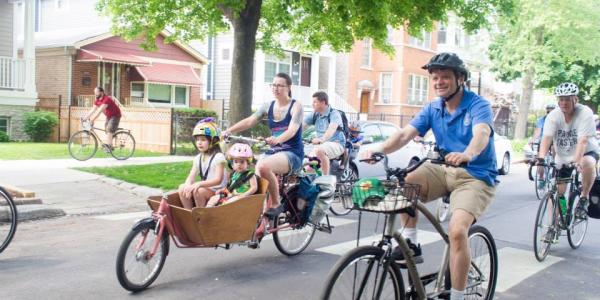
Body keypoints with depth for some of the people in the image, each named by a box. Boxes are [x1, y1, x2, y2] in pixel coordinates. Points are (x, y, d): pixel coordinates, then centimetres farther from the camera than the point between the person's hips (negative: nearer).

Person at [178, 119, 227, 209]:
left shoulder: (218, 157, -13)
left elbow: (218, 180, -21)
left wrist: (199, 184, -32)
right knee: (182, 187, -12)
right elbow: (191, 176, 1)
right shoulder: (198, 158, 9)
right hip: (204, 188, 7)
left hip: (216, 191, -7)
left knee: (198, 191, -32)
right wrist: (188, 185, -23)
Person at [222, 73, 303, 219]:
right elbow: (249, 121, -1)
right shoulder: (268, 106, 9)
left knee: (263, 166, -32)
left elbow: (292, 130, -21)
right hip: (274, 152, 6)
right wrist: (228, 131, -16)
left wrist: (277, 139, -42)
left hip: (292, 153, -6)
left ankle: (276, 204, -17)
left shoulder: (295, 106, -5)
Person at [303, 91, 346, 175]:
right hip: (320, 145, 6)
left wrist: (322, 139, -52)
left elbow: (332, 128, -32)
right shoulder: (314, 115, 5)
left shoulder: (334, 114, -13)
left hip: (336, 144, -6)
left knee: (320, 150, -35)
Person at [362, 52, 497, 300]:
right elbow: (405, 133, -10)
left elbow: (481, 134, -33)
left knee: (457, 230, -27)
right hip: (444, 170, 5)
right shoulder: (432, 108, 3)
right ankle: (411, 244, -8)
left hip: (475, 176, -5)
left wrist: (467, 154, -56)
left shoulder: (478, 105, -11)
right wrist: (380, 149, -30)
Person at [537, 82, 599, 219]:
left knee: (587, 164, -38)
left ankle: (584, 197, -15)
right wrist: (541, 157, -42)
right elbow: (547, 137, -25)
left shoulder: (585, 113, -21)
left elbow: (583, 140, -32)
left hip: (586, 152, -3)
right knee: (557, 193, 1)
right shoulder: (553, 116, -13)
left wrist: (577, 160, -47)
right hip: (563, 156, 3)